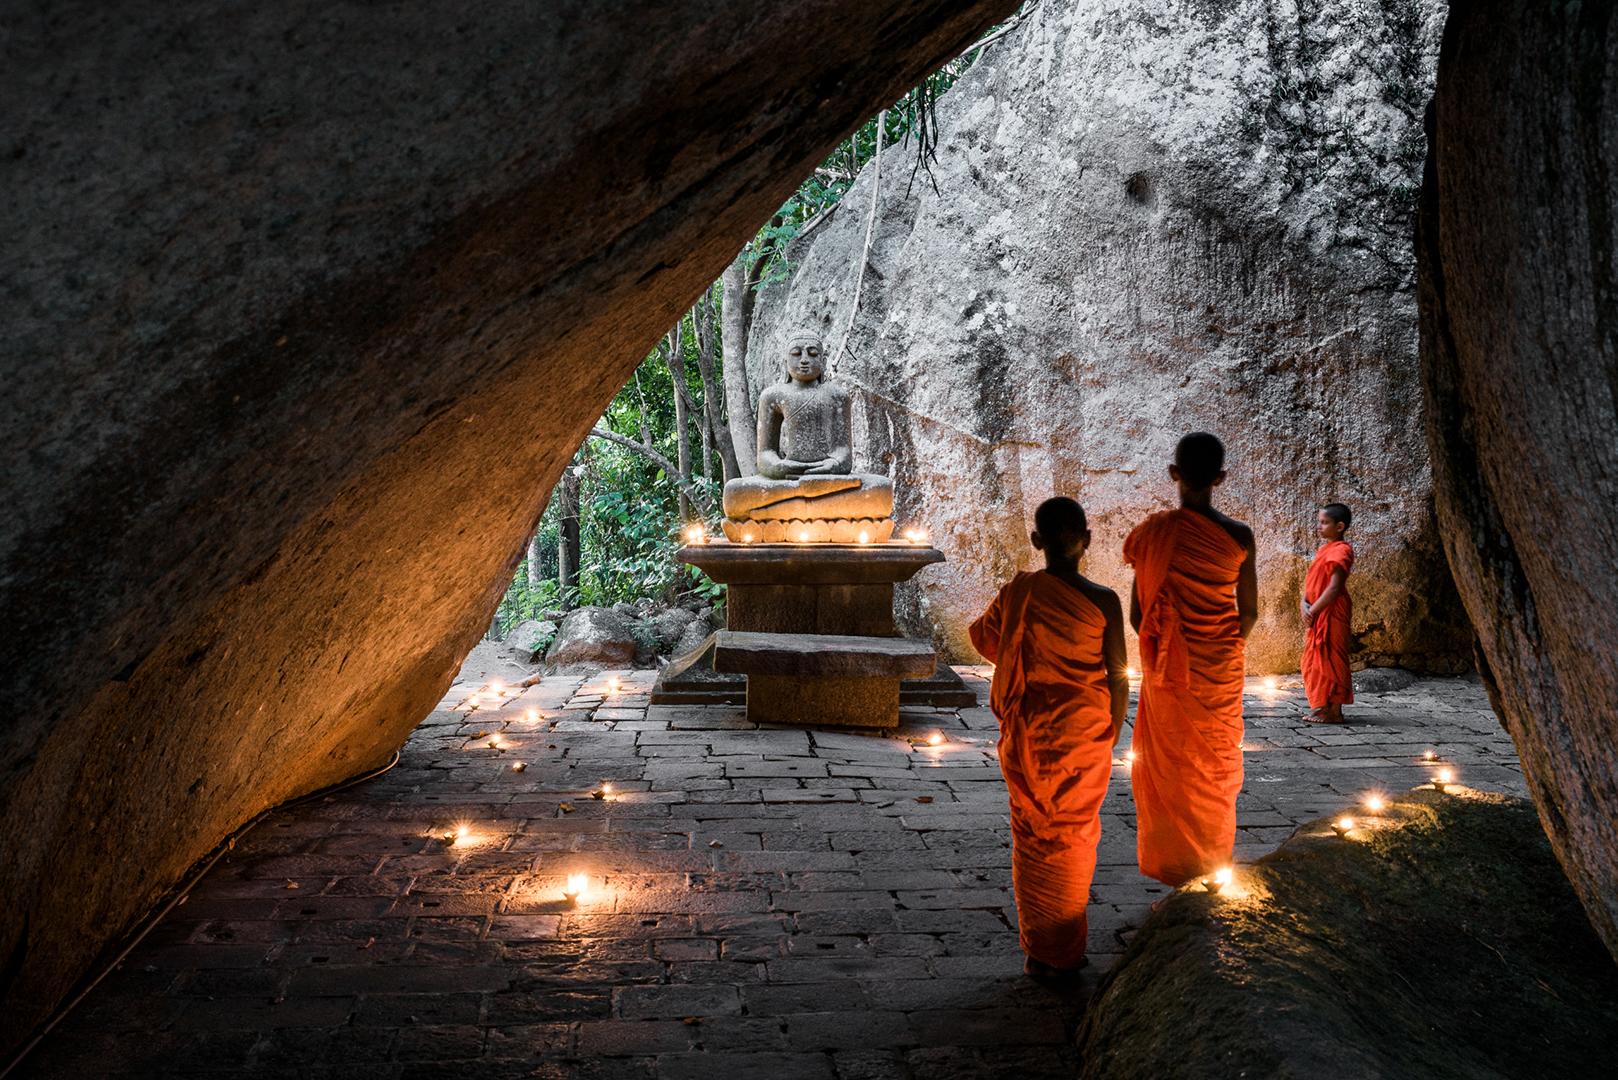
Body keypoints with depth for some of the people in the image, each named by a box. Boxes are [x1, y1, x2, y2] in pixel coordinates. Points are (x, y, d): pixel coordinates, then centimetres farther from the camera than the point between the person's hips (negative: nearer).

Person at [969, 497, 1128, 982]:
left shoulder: (1017, 593, -6)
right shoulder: (1101, 601, -13)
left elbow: (982, 636, 12)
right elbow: (1118, 677, -8)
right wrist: (1112, 732, 7)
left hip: (1028, 731, 2)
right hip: (1084, 733, -2)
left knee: (1033, 835, 13)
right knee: (1073, 833, 11)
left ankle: (1040, 951, 21)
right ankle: (1064, 953, 21)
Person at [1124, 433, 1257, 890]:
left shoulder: (1153, 533, -10)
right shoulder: (1238, 536, -9)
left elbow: (1136, 614, -5)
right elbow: (1249, 613, -2)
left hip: (1167, 671, -1)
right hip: (1221, 674, 1)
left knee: (1170, 770, 10)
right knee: (1217, 770, 14)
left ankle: (1176, 878, 16)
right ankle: (1213, 875, 24)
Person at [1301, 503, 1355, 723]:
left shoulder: (1340, 551, -14)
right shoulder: (1324, 550, 15)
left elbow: (1334, 588, -21)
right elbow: (1311, 582, 13)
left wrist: (1313, 610, -18)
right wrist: (1304, 604, -4)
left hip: (1331, 614, -10)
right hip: (1317, 614, 10)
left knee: (1329, 660, -5)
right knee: (1316, 661, 13)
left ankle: (1335, 712, 1)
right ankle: (1324, 707, 21)